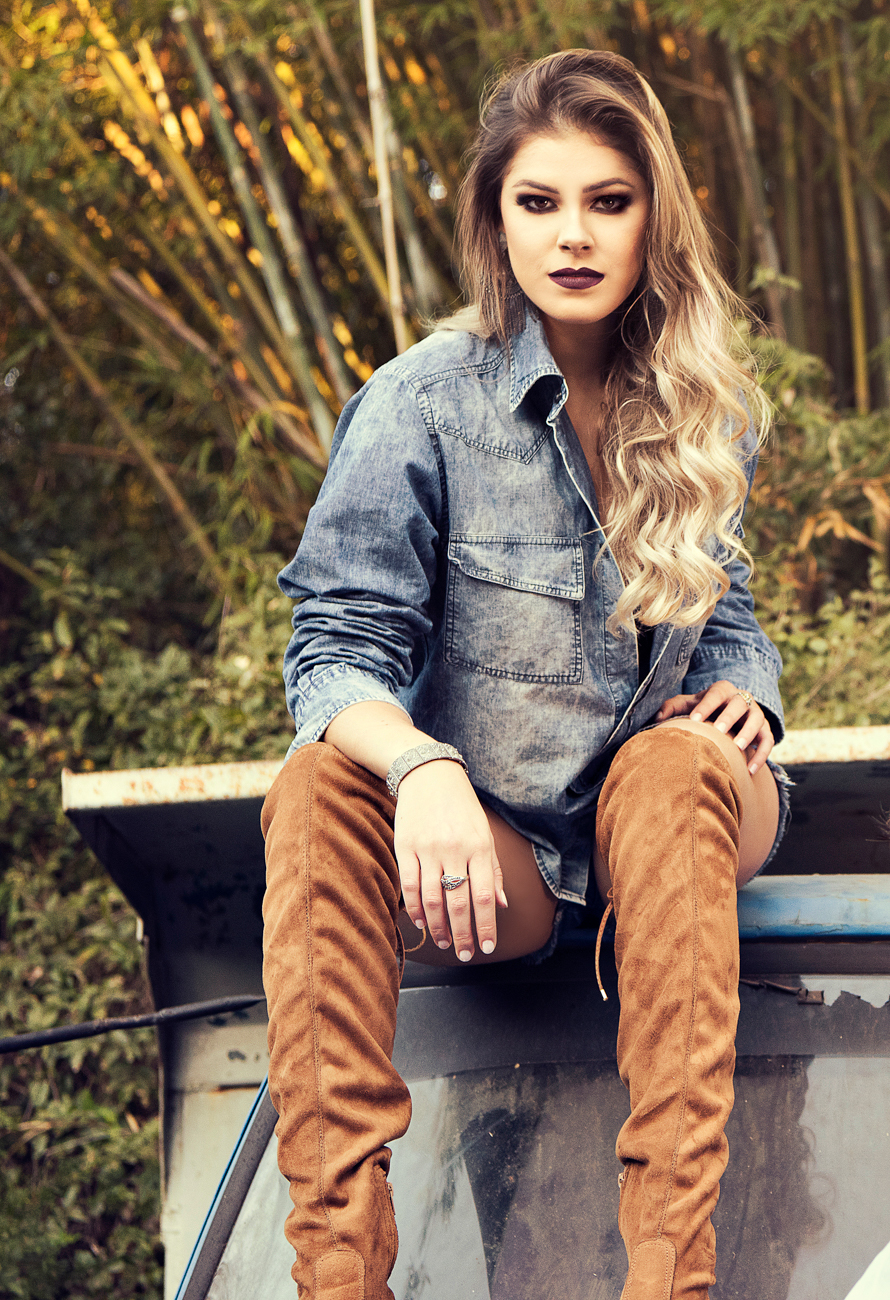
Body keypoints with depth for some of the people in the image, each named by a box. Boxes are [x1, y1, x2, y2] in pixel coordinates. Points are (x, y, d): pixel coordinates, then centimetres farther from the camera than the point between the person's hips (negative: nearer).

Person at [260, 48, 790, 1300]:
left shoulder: (701, 410, 5)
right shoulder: (423, 407, -7)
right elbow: (340, 648, -13)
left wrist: (743, 696, -9)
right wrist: (420, 766, -35)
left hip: (669, 820, 2)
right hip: (492, 849, -1)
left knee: (675, 764, -35)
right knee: (320, 791, -32)